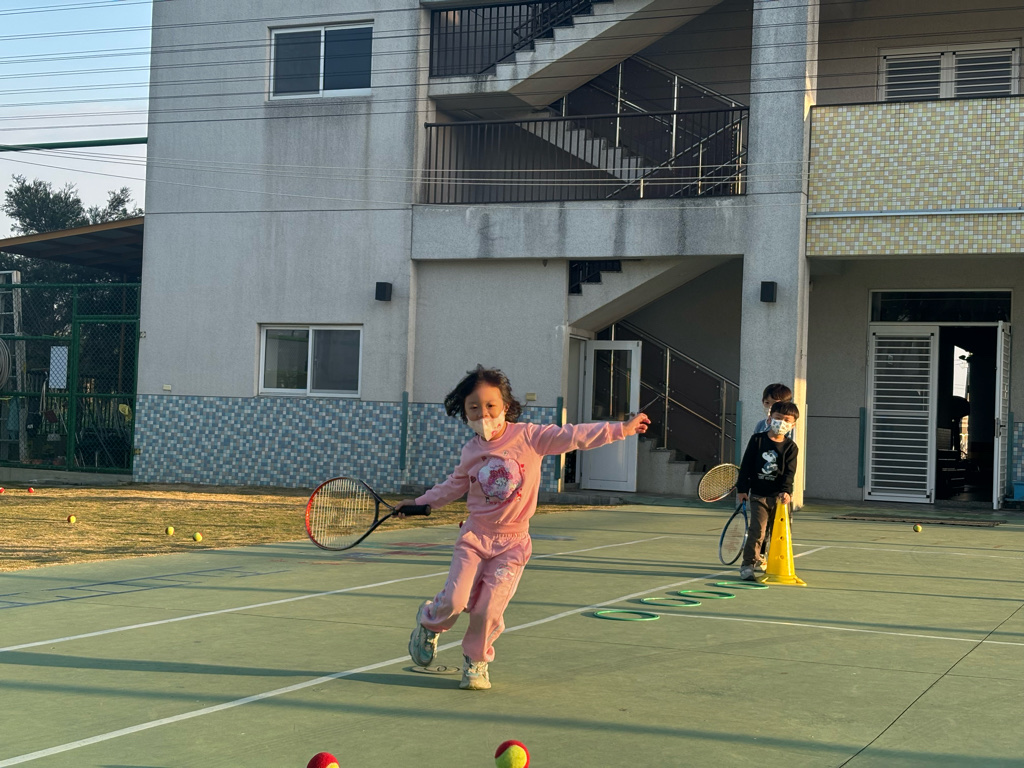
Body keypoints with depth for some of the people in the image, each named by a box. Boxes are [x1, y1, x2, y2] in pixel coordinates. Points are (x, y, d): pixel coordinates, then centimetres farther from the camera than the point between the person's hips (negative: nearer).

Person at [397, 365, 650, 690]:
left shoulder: (529, 436, -8)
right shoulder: (471, 451, 3)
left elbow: (574, 435, -14)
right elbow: (455, 486, 21)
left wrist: (621, 429, -20)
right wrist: (420, 502, 20)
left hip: (512, 542, -2)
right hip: (475, 535, 2)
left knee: (489, 609, -7)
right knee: (455, 600, -10)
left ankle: (477, 662, 19)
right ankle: (429, 622, 25)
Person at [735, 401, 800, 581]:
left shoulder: (790, 447, 2)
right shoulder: (757, 440, 2)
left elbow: (789, 472, -5)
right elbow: (746, 465, 3)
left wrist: (786, 491, -20)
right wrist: (742, 488, 0)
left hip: (780, 496, 1)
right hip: (758, 494, -1)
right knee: (757, 529, -10)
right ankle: (748, 563, -4)